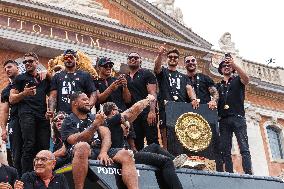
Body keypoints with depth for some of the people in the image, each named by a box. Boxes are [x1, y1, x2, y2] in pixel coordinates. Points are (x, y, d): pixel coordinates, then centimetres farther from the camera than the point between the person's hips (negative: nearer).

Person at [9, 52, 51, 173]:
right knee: (29, 147, -14)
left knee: (44, 148, -6)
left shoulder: (45, 79, 25)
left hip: (43, 116, 3)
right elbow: (11, 99, 9)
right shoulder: (20, 78, 15)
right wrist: (24, 93, -10)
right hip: (27, 114, -3)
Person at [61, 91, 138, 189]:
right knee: (83, 146, -38)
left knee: (125, 154, -20)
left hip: (101, 151, 5)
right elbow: (76, 141, -9)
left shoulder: (95, 118, 25)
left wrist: (103, 152, -12)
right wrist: (95, 125, -18)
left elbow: (106, 136, 8)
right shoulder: (68, 121, 10)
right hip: (83, 152, -5)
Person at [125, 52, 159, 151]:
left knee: (152, 139, -10)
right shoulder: (125, 77, 18)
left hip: (147, 112, -5)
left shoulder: (147, 74, 3)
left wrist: (152, 111, -19)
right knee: (137, 142, 5)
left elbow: (152, 93, -8)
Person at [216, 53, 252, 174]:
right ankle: (229, 173, -6)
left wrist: (234, 64, -21)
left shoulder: (237, 80, 15)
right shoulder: (218, 86, 25)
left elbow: (246, 79, -8)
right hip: (223, 120, 3)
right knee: (225, 150, -5)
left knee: (244, 147, -13)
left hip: (238, 117, -3)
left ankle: (249, 173, -20)